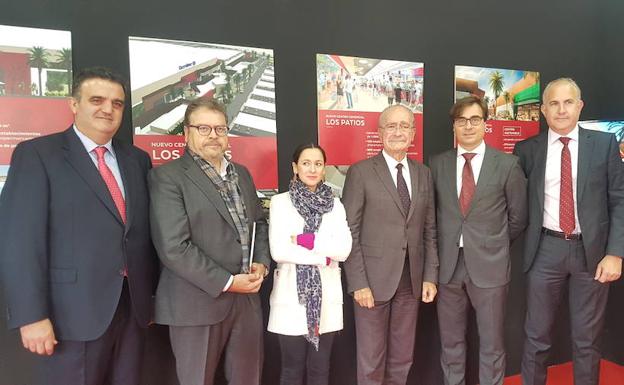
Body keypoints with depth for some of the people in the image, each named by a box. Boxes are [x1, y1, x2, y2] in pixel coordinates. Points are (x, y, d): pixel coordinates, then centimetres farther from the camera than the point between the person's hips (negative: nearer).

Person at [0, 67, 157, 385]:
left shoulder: (137, 159, 10)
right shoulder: (36, 154, -5)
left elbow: (146, 232, 10)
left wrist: (149, 295, 10)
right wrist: (32, 316, -15)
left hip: (132, 306, 5)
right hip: (72, 312, -4)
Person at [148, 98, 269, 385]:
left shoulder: (241, 173, 12)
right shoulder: (167, 177, -10)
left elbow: (259, 222, 19)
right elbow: (174, 248, -18)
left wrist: (261, 263, 1)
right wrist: (227, 282, -16)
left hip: (247, 297, 6)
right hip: (198, 303, -5)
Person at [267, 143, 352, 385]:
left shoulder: (335, 204, 6)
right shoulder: (280, 202, -2)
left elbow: (344, 249, -6)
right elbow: (279, 251, -13)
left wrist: (305, 240, -14)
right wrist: (324, 257, -11)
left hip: (326, 294, 3)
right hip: (292, 293, -2)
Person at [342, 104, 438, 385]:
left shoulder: (424, 174, 8)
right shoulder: (360, 172, -6)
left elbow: (429, 230, 10)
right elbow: (350, 233, -8)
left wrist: (430, 276, 5)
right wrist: (358, 283, -12)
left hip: (411, 281, 4)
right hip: (374, 280, -4)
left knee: (402, 359, 16)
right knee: (371, 362, 8)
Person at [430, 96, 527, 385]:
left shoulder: (508, 164, -2)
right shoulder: (437, 163, 3)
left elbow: (518, 217, 5)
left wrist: (495, 245, 10)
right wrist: (444, 246, 5)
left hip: (489, 264, -1)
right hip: (448, 264, 2)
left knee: (492, 344, 11)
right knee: (451, 342, 14)